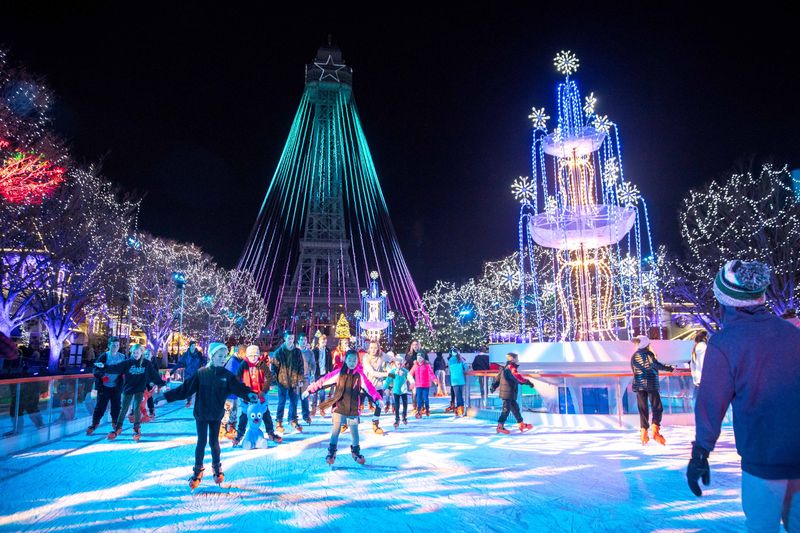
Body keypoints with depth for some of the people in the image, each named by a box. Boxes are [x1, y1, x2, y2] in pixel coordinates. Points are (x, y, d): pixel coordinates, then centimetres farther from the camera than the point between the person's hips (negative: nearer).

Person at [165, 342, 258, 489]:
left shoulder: (227, 375, -5)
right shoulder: (201, 373, -8)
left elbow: (238, 387, -17)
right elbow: (186, 388, -5)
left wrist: (248, 394, -36)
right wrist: (167, 396, -10)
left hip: (216, 414, 1)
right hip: (201, 413, -1)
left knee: (214, 442, 10)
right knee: (201, 442, 4)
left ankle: (217, 468, 30)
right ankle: (198, 470, 22)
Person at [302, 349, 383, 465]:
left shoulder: (360, 375, -5)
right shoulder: (339, 373, -6)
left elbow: (369, 387, -15)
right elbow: (323, 380, -7)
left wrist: (378, 399, -29)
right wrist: (310, 390, -9)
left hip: (353, 408, 1)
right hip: (339, 407, 0)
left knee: (354, 431, 9)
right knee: (335, 430, 5)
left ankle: (356, 451, 30)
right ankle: (331, 452, 21)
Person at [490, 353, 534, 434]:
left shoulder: (505, 368, 15)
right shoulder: (511, 369, -16)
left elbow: (498, 376, 20)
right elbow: (518, 378, -28)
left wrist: (494, 386, 24)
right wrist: (528, 382, -23)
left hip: (510, 394, 10)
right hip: (508, 393, -10)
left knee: (515, 407, 16)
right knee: (506, 409, -8)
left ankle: (521, 424, 26)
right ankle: (500, 426, -7)